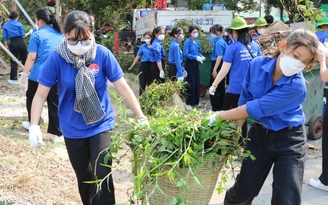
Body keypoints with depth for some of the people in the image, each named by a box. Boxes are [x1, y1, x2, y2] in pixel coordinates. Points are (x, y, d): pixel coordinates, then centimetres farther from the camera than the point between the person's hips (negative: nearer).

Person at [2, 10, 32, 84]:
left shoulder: (5, 25, 4)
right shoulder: (19, 24, -1)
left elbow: (5, 37, 4)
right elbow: (23, 36, -1)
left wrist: (6, 46, 14)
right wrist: (29, 33, 15)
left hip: (13, 44, 1)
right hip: (21, 42, -1)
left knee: (13, 61, 5)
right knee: (25, 59, 10)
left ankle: (13, 79, 2)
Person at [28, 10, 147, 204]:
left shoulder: (103, 54, -14)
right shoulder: (56, 58, -14)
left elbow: (123, 88, -11)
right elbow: (41, 94, -8)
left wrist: (141, 118, -11)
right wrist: (34, 126, -15)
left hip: (101, 125, -1)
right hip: (72, 130, 1)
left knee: (102, 175, -9)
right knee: (83, 176, 16)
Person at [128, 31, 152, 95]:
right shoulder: (142, 47, 6)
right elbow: (138, 57, 12)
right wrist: (132, 66, 12)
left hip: (152, 66, -1)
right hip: (144, 66, 1)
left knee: (150, 83, 7)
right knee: (142, 83, 2)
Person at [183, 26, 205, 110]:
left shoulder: (197, 41, 7)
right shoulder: (187, 42, -13)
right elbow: (185, 54, -18)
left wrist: (201, 56, -5)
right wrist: (196, 57, -23)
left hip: (196, 64, 7)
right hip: (189, 64, -7)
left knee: (197, 82, 12)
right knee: (190, 83, -4)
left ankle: (196, 101, 23)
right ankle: (188, 103, 4)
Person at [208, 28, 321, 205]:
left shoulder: (296, 86, -28)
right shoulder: (258, 65, -15)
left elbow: (256, 108, -29)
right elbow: (246, 99, 0)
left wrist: (221, 116, -21)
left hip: (288, 140, -3)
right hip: (259, 134, 3)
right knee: (243, 191, 12)